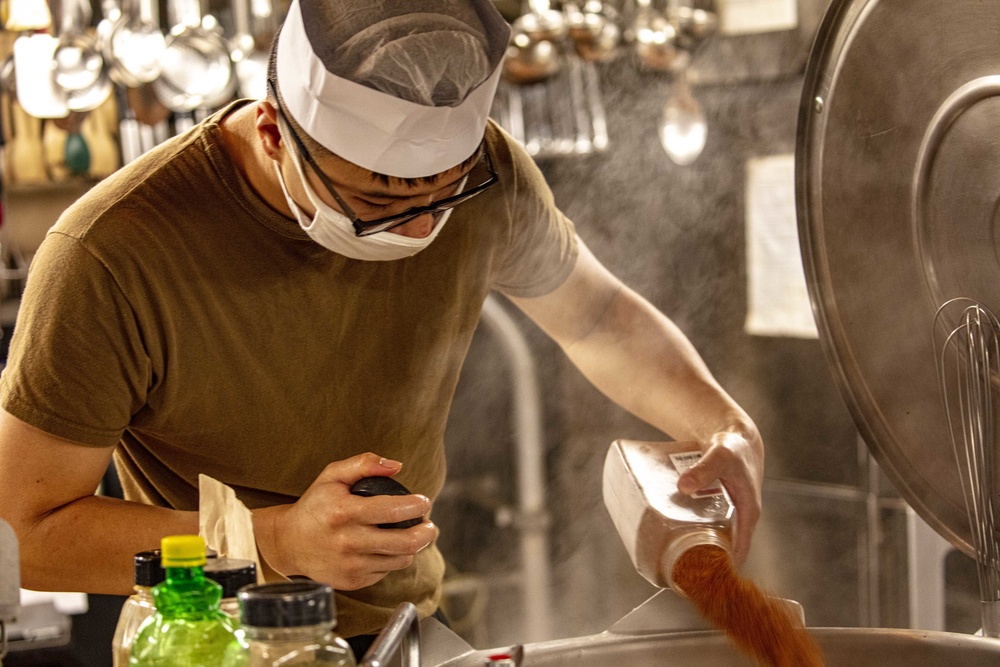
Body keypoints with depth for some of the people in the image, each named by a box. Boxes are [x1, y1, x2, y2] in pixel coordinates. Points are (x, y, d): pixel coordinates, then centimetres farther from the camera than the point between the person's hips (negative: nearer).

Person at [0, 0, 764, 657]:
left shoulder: (485, 176, -10)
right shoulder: (110, 258, -24)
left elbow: (602, 319, 11)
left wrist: (730, 428, -6)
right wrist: (278, 540, -27)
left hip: (404, 624, 4)